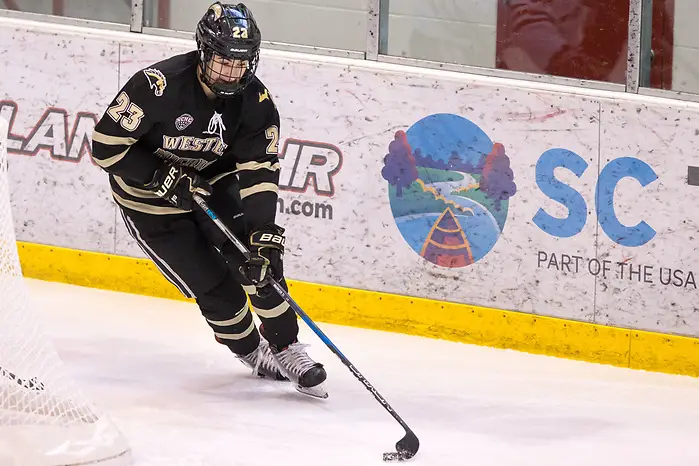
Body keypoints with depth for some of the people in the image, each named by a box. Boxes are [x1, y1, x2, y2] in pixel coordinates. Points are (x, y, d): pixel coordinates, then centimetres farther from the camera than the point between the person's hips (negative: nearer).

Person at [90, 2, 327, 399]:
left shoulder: (255, 102, -15)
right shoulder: (159, 86, -29)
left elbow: (259, 172, -19)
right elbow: (106, 145, -24)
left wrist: (264, 233, -30)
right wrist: (163, 177, -30)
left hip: (213, 185, 4)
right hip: (151, 200, -4)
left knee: (260, 263, -14)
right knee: (216, 287, -8)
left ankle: (286, 350, 1)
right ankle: (253, 352, 16)